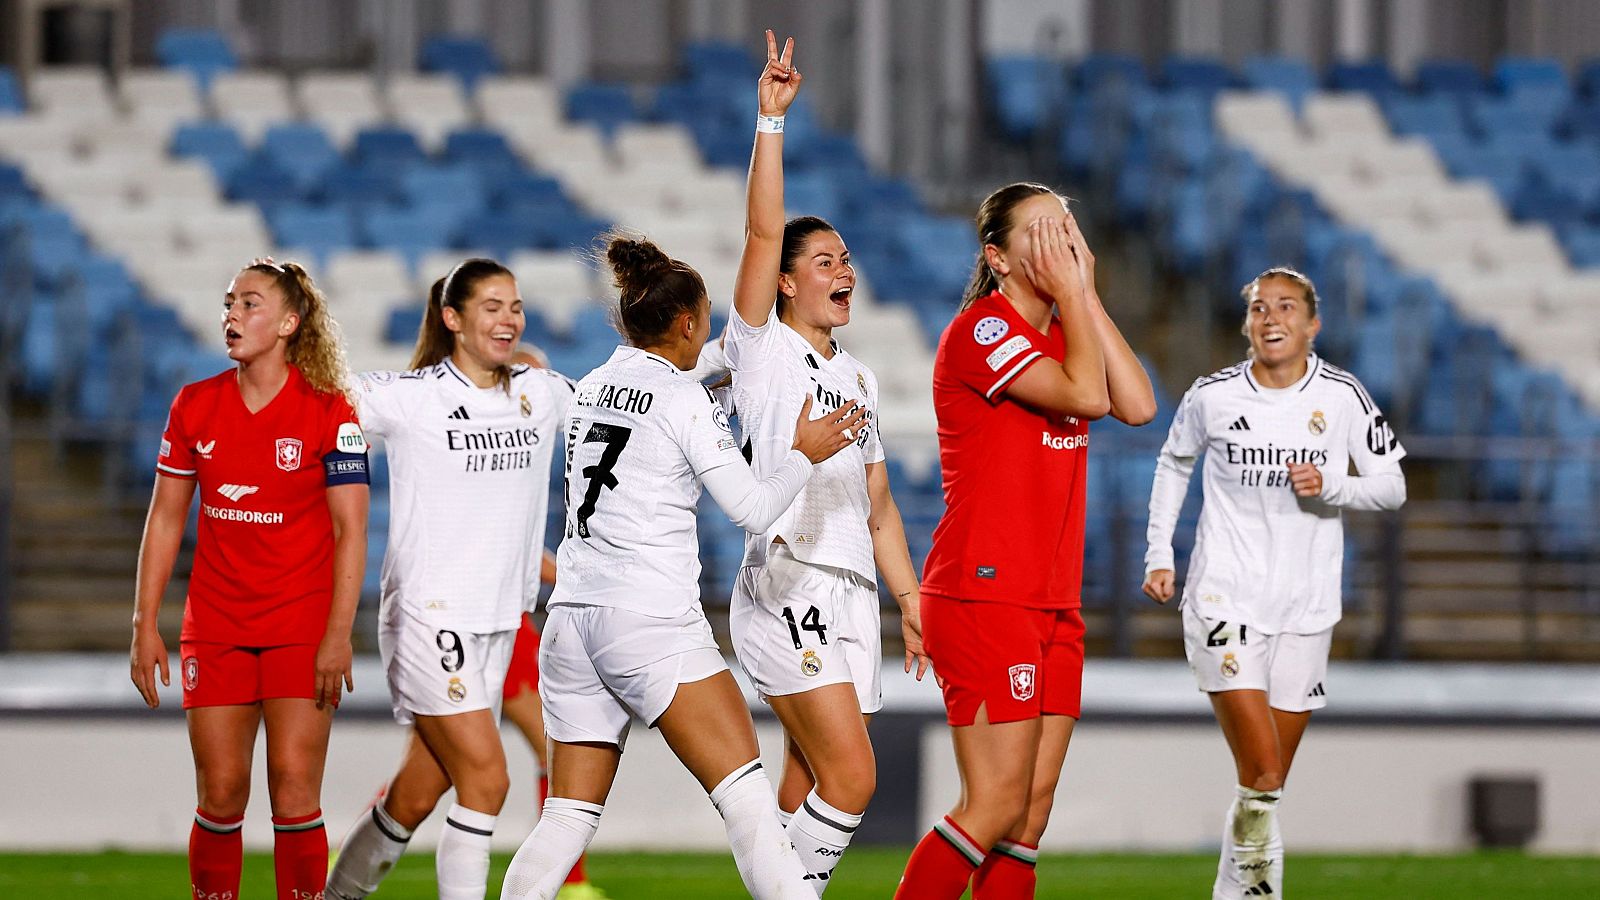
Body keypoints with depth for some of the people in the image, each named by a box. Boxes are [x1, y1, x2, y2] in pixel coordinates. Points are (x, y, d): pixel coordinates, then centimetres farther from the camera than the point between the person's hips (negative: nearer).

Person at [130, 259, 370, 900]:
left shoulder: (327, 410, -6)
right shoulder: (195, 405, 5)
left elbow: (350, 529, -6)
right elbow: (165, 518, 11)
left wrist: (338, 635, -13)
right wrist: (145, 624, 6)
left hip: (302, 627, -3)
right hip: (214, 627, 3)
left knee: (294, 792, -9)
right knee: (220, 795, -1)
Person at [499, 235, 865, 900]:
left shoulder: (592, 389, 14)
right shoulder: (685, 400, -6)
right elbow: (753, 509, -6)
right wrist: (803, 455, 8)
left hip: (570, 620, 7)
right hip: (650, 621, -7)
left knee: (569, 817, 10)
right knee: (748, 798, -9)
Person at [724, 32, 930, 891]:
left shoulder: (858, 376, 20)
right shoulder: (762, 349, 1)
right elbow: (764, 233, -12)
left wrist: (911, 599, 16)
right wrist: (771, 120, -17)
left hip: (852, 591, 7)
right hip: (785, 587, -7)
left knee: (811, 787, 4)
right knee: (851, 776, -17)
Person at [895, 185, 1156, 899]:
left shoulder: (1060, 332, 16)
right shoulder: (981, 329, -10)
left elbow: (1137, 406, 0)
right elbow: (1086, 394, -21)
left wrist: (1086, 292, 0)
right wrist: (1070, 294, -9)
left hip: (1053, 605, 9)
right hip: (982, 599, -9)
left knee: (1033, 808, 3)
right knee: (997, 806, -13)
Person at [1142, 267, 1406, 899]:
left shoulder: (1341, 396, -1)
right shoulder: (1213, 396, -2)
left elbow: (1392, 487, 2)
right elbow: (1174, 463, 17)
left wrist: (1329, 485, -16)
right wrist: (1159, 554, 11)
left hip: (1305, 609, 2)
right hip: (1225, 602, -2)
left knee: (1269, 785, 8)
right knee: (1262, 777, -16)